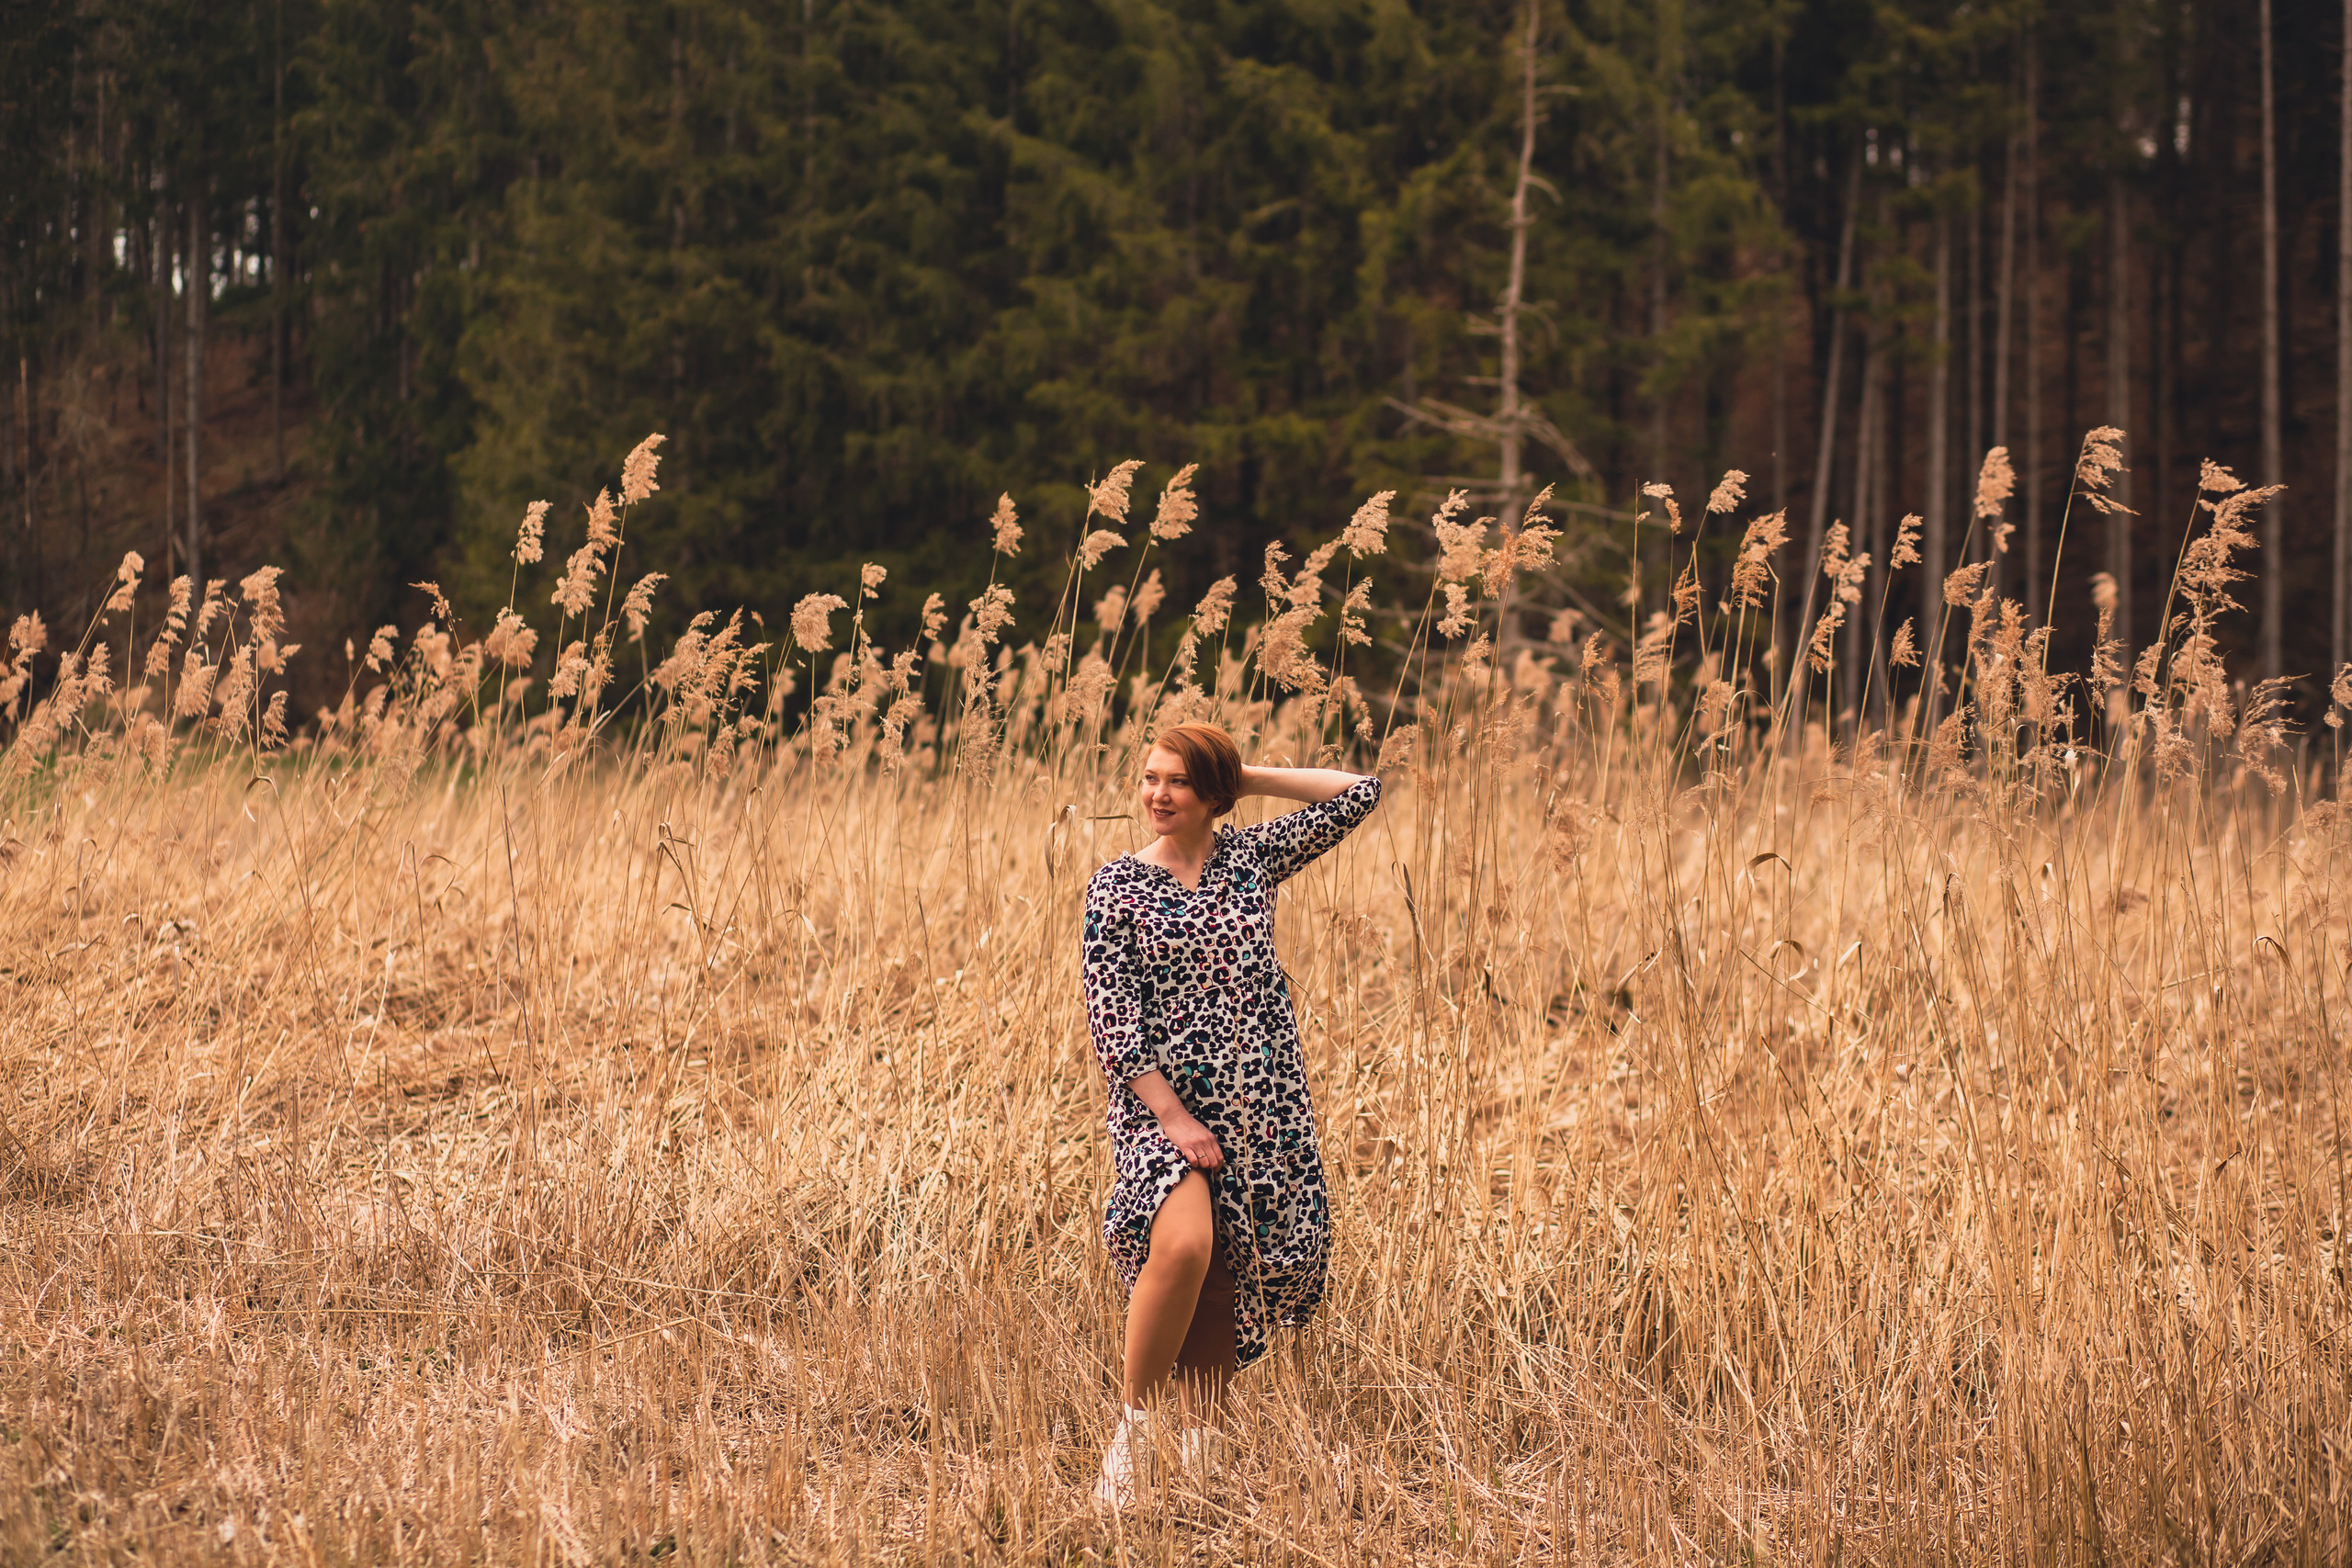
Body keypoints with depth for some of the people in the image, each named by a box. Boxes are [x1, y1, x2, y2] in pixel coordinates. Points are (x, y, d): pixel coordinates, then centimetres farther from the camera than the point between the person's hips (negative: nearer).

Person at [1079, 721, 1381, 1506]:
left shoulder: (1253, 856, 9)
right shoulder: (1118, 885, 1)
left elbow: (1358, 794, 7)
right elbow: (1110, 1019, -5)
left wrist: (1246, 779, 5)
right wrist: (1171, 1115, -14)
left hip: (1261, 1111, 4)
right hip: (1161, 1103, -3)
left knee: (1227, 1288, 4)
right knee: (1183, 1245, -27)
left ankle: (1199, 1444, 16)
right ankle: (1133, 1431, -13)